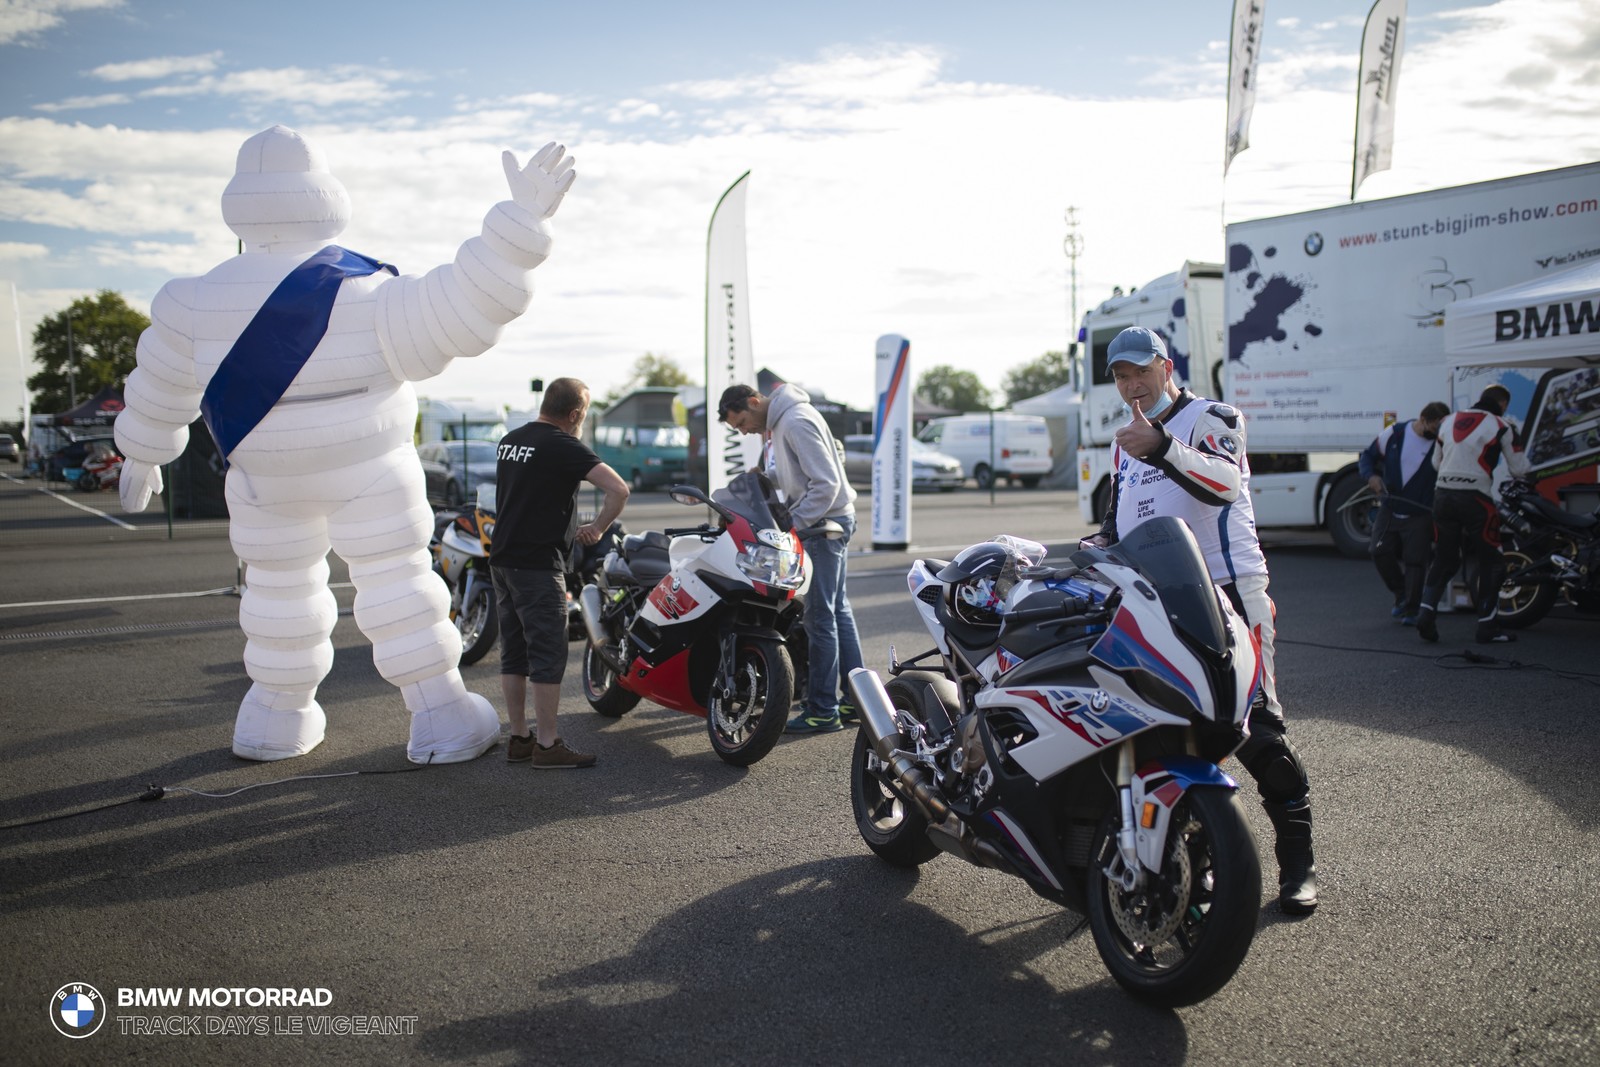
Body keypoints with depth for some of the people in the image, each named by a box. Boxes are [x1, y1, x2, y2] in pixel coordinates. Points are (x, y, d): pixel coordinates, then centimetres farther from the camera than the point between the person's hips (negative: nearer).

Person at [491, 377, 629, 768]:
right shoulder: (563, 445, -13)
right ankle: (547, 744, 1)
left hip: (502, 559, 8)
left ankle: (518, 739, 19)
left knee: (513, 654, 12)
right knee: (548, 655, -3)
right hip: (538, 565, -8)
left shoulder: (510, 440, 13)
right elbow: (618, 489, -21)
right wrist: (597, 529, -6)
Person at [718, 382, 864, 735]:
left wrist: (795, 523, -21)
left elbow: (826, 482, -22)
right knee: (838, 610, 13)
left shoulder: (796, 421, -17)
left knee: (820, 615, -7)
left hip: (825, 523, -11)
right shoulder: (782, 420, 15)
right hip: (828, 522, 11)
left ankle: (823, 711, -1)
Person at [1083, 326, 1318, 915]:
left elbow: (1225, 482, -24)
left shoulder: (1211, 418, -3)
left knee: (1256, 728, -7)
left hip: (1224, 591, -7)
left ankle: (1297, 860, 5)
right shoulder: (1126, 441, 21)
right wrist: (1097, 547, 9)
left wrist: (1163, 447, -39)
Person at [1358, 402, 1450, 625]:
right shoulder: (1394, 434, -1)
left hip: (1420, 515, -2)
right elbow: (1367, 455, 11)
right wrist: (1371, 475, -9)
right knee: (1380, 552, -5)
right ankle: (1401, 594, 19)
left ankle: (1411, 610, 5)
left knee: (1415, 561, -6)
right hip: (1389, 510, 2)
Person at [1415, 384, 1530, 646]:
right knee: (1491, 562, 6)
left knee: (1444, 560, 14)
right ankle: (1488, 627, 6)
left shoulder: (1448, 422, 13)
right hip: (1474, 498, -5)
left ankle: (1426, 612, -2)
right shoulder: (1500, 427, -2)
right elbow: (1519, 470, 2)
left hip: (1443, 495, 5)